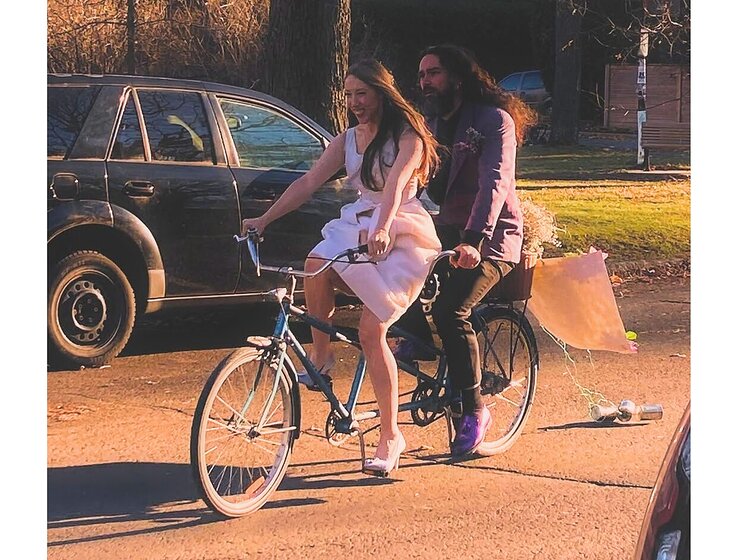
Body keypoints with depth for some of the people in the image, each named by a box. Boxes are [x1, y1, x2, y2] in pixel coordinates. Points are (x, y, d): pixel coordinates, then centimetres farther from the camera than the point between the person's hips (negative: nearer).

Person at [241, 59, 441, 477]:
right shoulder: (346, 142, 12)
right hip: (358, 225, 6)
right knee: (317, 266, -29)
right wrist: (265, 218, -5)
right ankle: (321, 357, -9)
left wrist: (383, 228, -42)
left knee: (371, 330, -18)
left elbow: (395, 184, -25)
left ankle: (390, 435, -11)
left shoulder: (407, 137, -7)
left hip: (403, 232, -5)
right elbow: (308, 183, 5)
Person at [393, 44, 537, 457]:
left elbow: (495, 183, -25)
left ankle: (475, 411, -13)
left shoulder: (493, 120, -12)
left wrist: (474, 240, -38)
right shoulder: (431, 125, 12)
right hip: (449, 229, 7)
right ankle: (417, 339, 1)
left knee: (450, 311, -26)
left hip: (492, 236, -7)